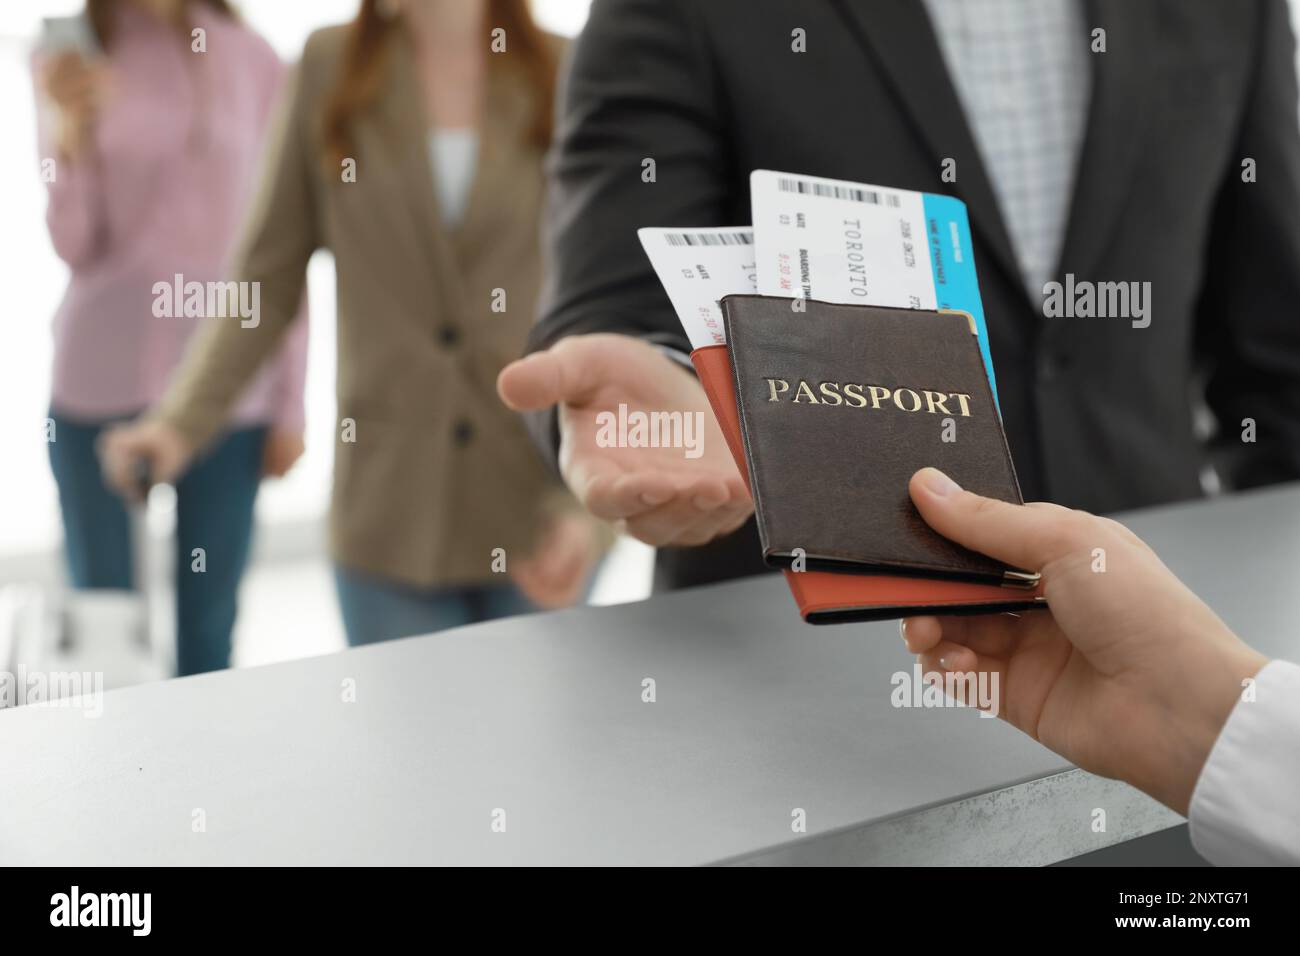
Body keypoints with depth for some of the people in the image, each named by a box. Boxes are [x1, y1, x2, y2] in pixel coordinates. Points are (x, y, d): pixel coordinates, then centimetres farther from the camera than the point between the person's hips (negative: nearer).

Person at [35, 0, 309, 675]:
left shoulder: (252, 63, 3)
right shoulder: (70, 60, 4)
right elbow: (74, 248, -1)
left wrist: (291, 403, 3)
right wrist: (71, 131, -18)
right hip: (101, 386, 0)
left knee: (208, 632, 5)